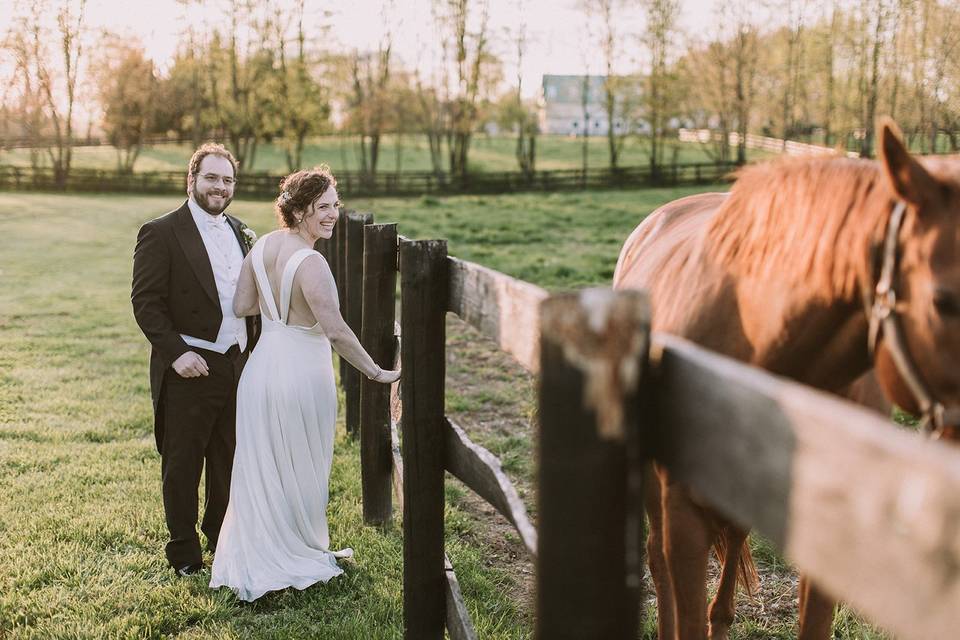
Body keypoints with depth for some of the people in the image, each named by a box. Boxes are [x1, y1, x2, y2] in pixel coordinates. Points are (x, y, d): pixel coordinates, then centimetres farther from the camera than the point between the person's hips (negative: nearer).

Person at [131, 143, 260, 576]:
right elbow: (145, 301, -13)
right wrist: (177, 352, -21)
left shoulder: (238, 231, 12)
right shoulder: (161, 233, -9)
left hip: (237, 366, 6)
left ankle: (222, 536, 33)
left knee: (229, 460, 16)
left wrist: (252, 345, 11)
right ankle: (184, 553, 19)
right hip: (189, 371, -6)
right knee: (182, 464, 6)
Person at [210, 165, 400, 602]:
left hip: (261, 369, 7)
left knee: (261, 471, 17)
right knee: (301, 474, 12)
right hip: (302, 376, -7)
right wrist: (376, 373, -20)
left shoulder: (263, 245, 0)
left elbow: (241, 307, 6)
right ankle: (301, 559, 30)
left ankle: (252, 562, 29)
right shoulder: (309, 263, -23)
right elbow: (335, 330, -27)